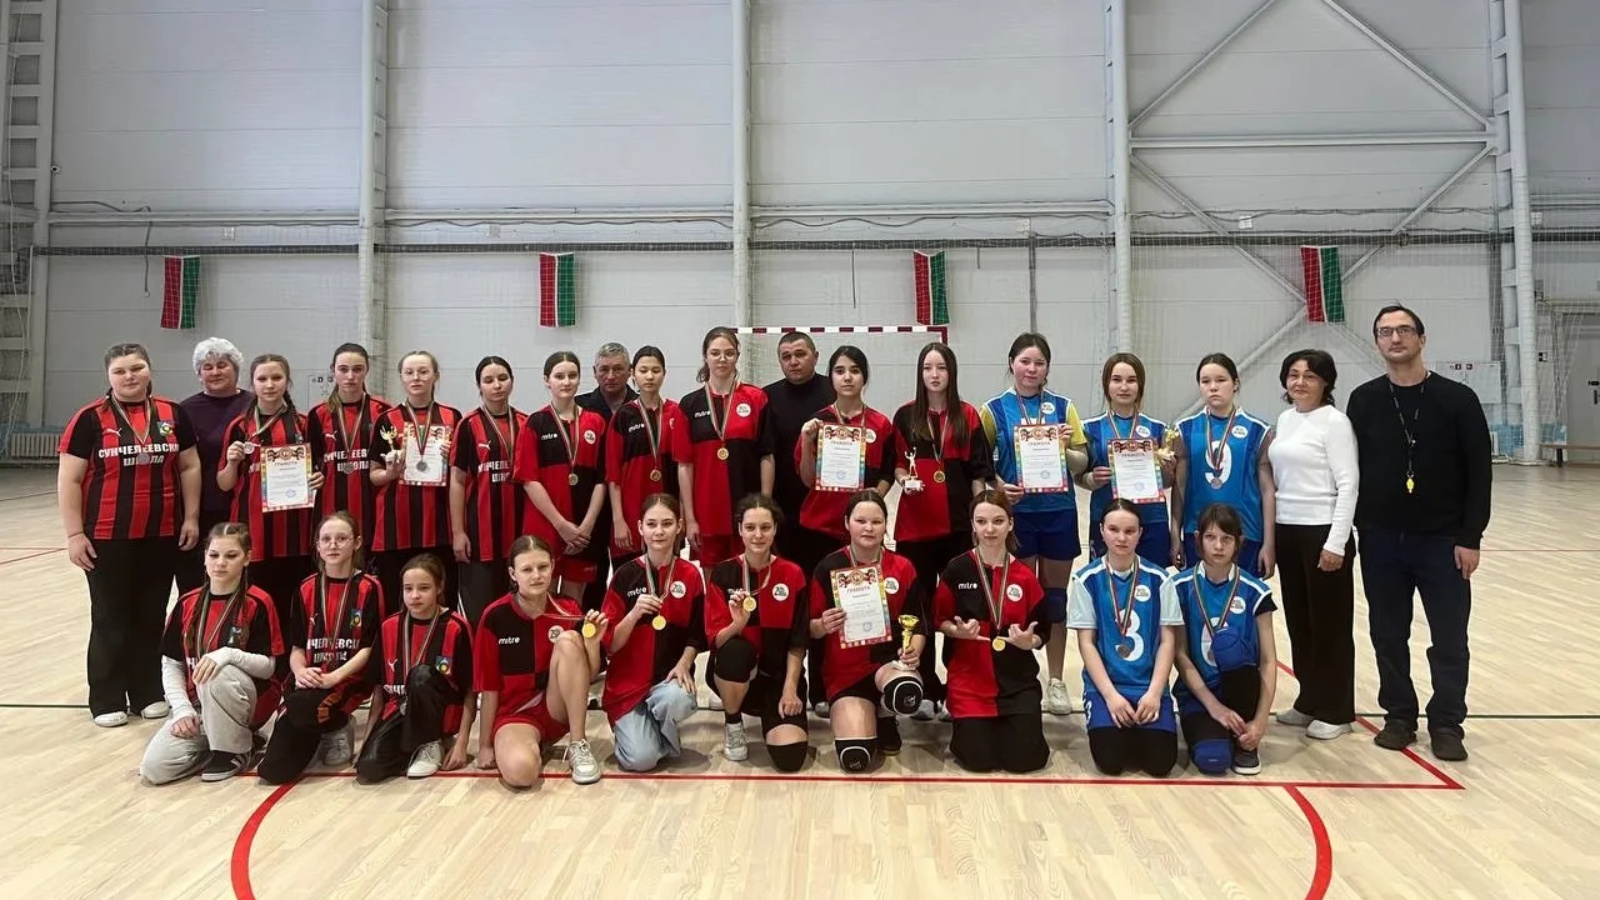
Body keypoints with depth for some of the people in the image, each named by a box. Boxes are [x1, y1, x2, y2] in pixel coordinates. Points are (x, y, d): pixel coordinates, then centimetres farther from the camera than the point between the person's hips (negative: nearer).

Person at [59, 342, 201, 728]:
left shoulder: (173, 414, 5)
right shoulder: (90, 419, -4)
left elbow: (190, 468, 9)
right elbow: (69, 480, -4)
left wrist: (191, 518, 3)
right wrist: (74, 534, -9)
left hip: (162, 536, 2)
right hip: (107, 538, -2)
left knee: (152, 617, 10)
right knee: (111, 620, 6)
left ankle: (149, 693, 22)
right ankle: (107, 700, 17)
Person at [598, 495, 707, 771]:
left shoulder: (690, 574, 0)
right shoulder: (626, 575, -4)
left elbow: (696, 635, 5)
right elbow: (610, 645, -6)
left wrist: (683, 665, -13)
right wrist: (634, 613, -22)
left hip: (669, 678, 1)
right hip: (628, 682, -1)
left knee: (678, 700, -35)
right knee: (640, 759, -20)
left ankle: (667, 737, -1)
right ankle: (630, 726, 15)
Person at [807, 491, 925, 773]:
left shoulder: (902, 567, -1)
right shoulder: (828, 568, -5)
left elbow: (918, 623, 5)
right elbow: (811, 629, 1)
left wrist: (913, 651, -16)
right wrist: (823, 626, -22)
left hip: (889, 661, 1)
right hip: (845, 670, -1)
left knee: (907, 695, -37)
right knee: (855, 758, -20)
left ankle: (884, 718, 5)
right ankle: (860, 717, 20)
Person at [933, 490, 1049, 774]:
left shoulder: (1024, 575, -1)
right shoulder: (957, 569, -6)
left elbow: (1042, 631, 5)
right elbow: (940, 620, 2)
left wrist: (1029, 641, -17)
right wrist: (958, 630, -19)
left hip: (1018, 680, 2)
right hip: (970, 678, -1)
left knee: (1026, 759, -6)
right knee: (979, 760, -6)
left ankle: (1005, 725, 27)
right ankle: (965, 726, 28)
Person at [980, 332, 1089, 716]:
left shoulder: (1063, 407, 5)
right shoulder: (994, 410, 1)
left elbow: (1082, 463, 5)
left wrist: (1065, 449, -15)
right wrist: (999, 486, -17)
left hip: (1059, 512, 2)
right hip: (1015, 512, -2)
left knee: (1055, 595, 9)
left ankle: (1056, 680, 21)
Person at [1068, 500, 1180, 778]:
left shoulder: (1158, 578, 2)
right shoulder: (1087, 579, -2)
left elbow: (1168, 641, 1)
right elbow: (1086, 643, -3)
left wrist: (1154, 692, -11)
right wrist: (1110, 694, -13)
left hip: (1149, 686, 1)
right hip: (1105, 685, -1)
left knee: (1161, 761, -17)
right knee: (1109, 759, -21)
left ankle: (1138, 731, 16)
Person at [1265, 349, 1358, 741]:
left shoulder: (1334, 421, -10)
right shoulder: (1284, 419, 11)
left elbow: (1348, 485, -13)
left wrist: (1336, 542, -17)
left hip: (1323, 532, -7)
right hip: (1287, 531, 7)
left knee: (1330, 623, 3)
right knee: (1298, 621, 13)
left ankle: (1336, 711, 15)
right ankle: (1309, 702, 26)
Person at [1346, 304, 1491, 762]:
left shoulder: (1457, 398, -4)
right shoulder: (1364, 401, 2)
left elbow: (1478, 473, -4)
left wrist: (1470, 537, -8)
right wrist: (1361, 529, 0)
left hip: (1442, 540, -2)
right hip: (1382, 541, 2)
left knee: (1449, 640, 4)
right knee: (1389, 637, 9)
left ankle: (1446, 724, 17)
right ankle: (1399, 716, 23)